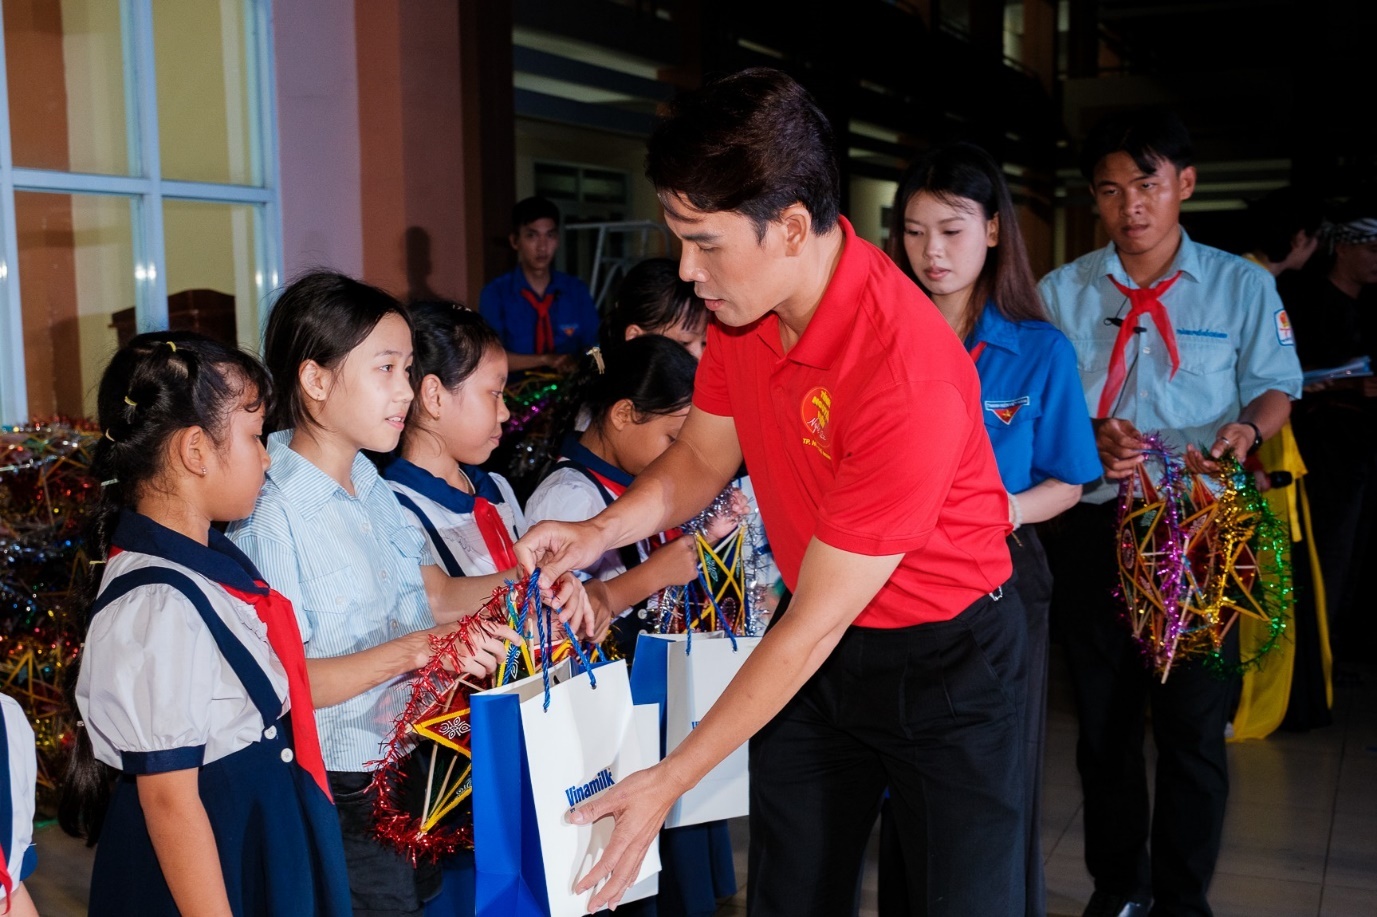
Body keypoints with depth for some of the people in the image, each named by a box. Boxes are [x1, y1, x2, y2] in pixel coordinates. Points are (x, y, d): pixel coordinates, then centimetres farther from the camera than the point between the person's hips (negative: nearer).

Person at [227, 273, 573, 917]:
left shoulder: (368, 482, 9)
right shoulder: (270, 513, -19)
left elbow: (437, 594, 12)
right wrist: (412, 651, -29)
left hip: (409, 772, 8)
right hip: (336, 792, -8)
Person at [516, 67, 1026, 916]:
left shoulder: (906, 374, -32)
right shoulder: (742, 302, -9)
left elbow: (814, 623, -27)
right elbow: (703, 457, 8)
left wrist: (672, 781, -22)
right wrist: (602, 532, -12)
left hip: (944, 656, -6)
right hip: (819, 642, 7)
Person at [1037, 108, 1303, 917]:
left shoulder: (1242, 286, 4)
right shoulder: (1063, 292, 7)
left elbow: (1275, 387, 5)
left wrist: (1245, 431, -18)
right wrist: (1089, 437, -12)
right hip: (1094, 524, 2)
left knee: (1194, 722, 0)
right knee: (1104, 718, 11)